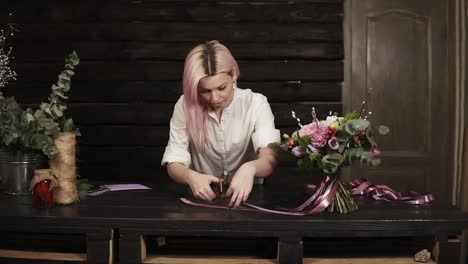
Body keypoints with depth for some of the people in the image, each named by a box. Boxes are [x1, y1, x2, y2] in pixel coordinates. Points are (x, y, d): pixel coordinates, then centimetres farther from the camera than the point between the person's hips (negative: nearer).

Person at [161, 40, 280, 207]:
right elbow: (174, 165, -11)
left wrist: (250, 168, -43)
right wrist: (191, 177, -33)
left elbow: (270, 159, -21)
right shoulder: (185, 106, -7)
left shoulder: (255, 104, -10)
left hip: (248, 195, -1)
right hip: (203, 196, 1)